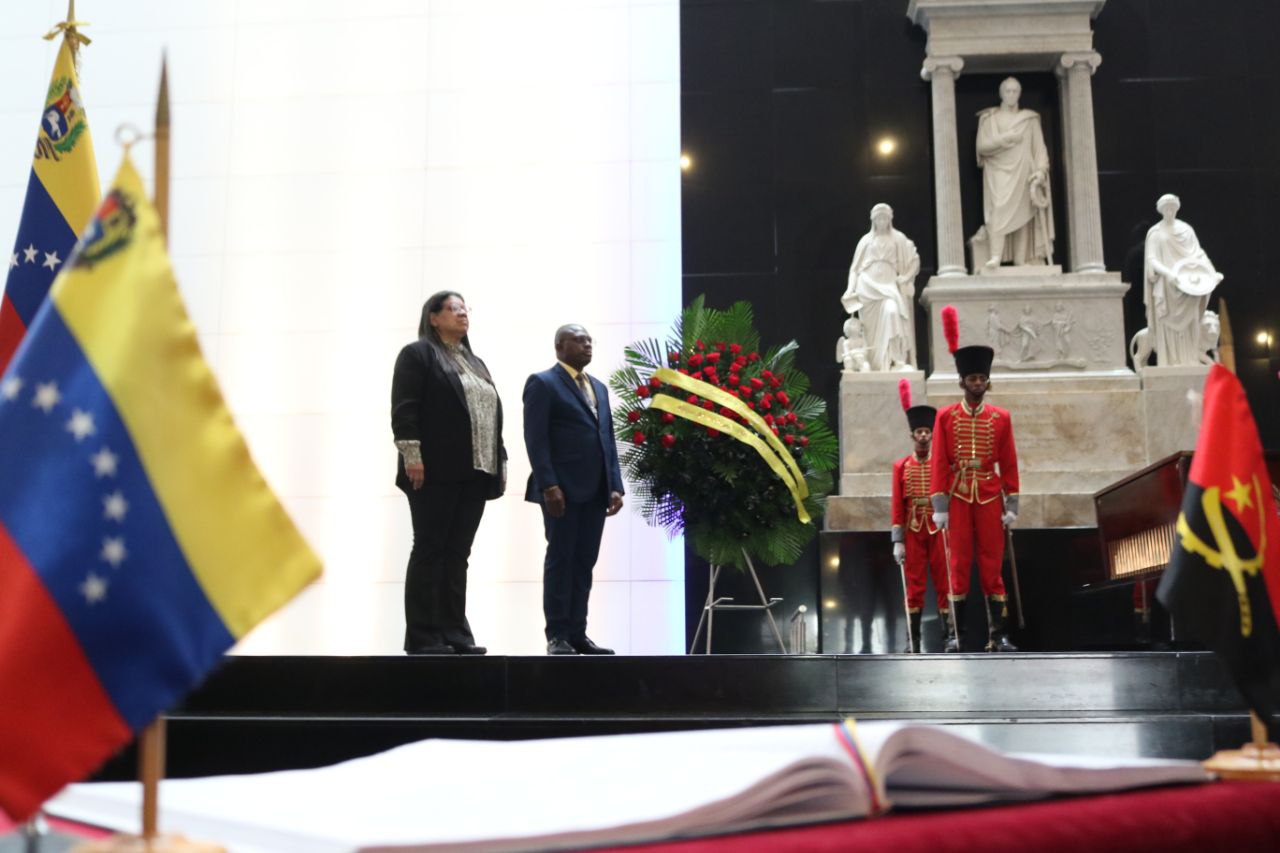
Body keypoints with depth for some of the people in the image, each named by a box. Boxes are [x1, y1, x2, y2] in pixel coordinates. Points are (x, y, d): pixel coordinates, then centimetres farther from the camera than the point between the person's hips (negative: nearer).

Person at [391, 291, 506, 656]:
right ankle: (423, 638, 0)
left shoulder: (476, 363, 23)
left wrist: (501, 462, 13)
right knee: (430, 550, -3)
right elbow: (404, 408, -9)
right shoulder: (417, 354, 2)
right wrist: (411, 454, -18)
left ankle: (454, 633, 8)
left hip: (474, 473, 7)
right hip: (436, 471, -7)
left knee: (458, 553, 6)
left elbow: (492, 414, 21)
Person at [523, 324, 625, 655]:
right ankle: (557, 636, 2)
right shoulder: (543, 383, -1)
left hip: (595, 491, 7)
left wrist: (615, 485, 8)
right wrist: (548, 485, -18)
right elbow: (536, 439, -10)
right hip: (562, 489, -6)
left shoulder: (598, 387, 20)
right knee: (560, 560, -3)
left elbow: (608, 439, 17)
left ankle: (577, 633, 11)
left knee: (584, 562, 7)